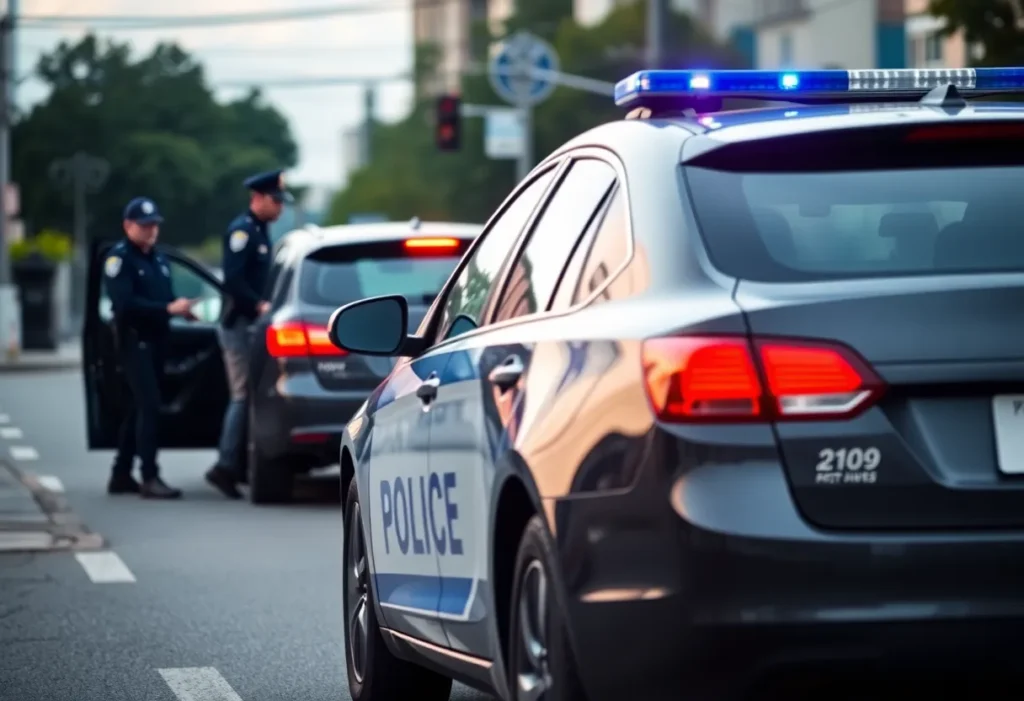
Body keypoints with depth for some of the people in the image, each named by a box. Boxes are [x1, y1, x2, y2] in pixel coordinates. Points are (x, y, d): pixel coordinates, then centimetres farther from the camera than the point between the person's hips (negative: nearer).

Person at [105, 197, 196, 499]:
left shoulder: (158, 258, 17)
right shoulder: (119, 258, -9)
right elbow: (125, 304, -21)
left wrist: (181, 308, -4)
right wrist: (168, 308, -25)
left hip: (156, 339, 9)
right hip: (134, 339, -9)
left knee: (138, 407, 13)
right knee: (149, 406, -15)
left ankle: (121, 475, 21)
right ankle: (150, 478, -18)